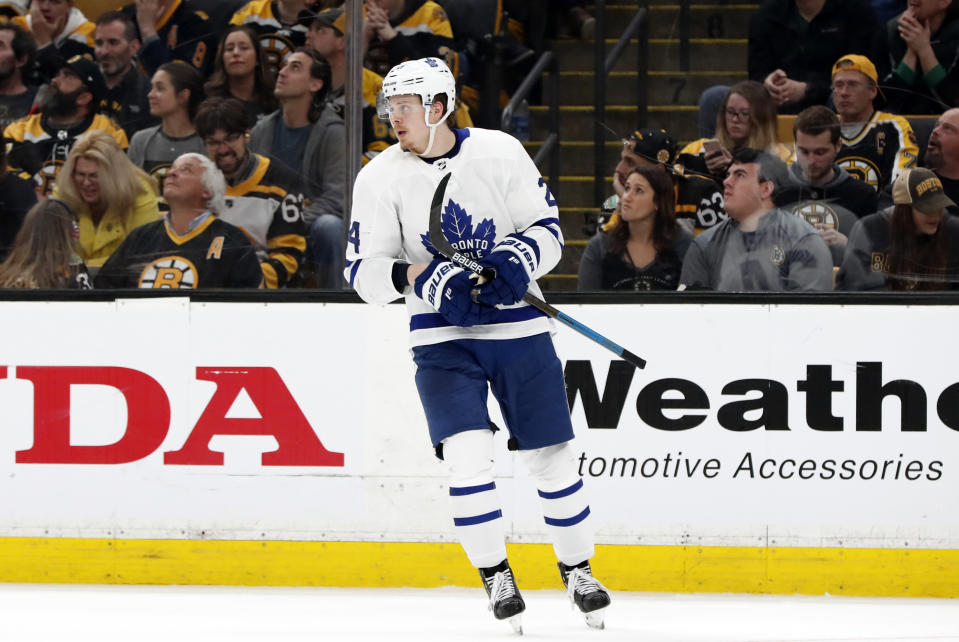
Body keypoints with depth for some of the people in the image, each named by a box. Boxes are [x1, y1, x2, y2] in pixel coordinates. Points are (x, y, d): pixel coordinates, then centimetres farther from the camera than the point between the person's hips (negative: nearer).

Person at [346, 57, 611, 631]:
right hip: (442, 336, 0)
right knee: (466, 452, -17)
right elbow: (364, 271, -5)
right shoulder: (380, 178, -5)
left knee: (551, 453, 4)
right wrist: (413, 274, -25)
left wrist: (518, 260, -20)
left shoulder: (500, 153, -6)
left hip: (518, 325, 0)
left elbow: (547, 227, 1)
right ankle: (496, 575, 0)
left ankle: (578, 568, 24)